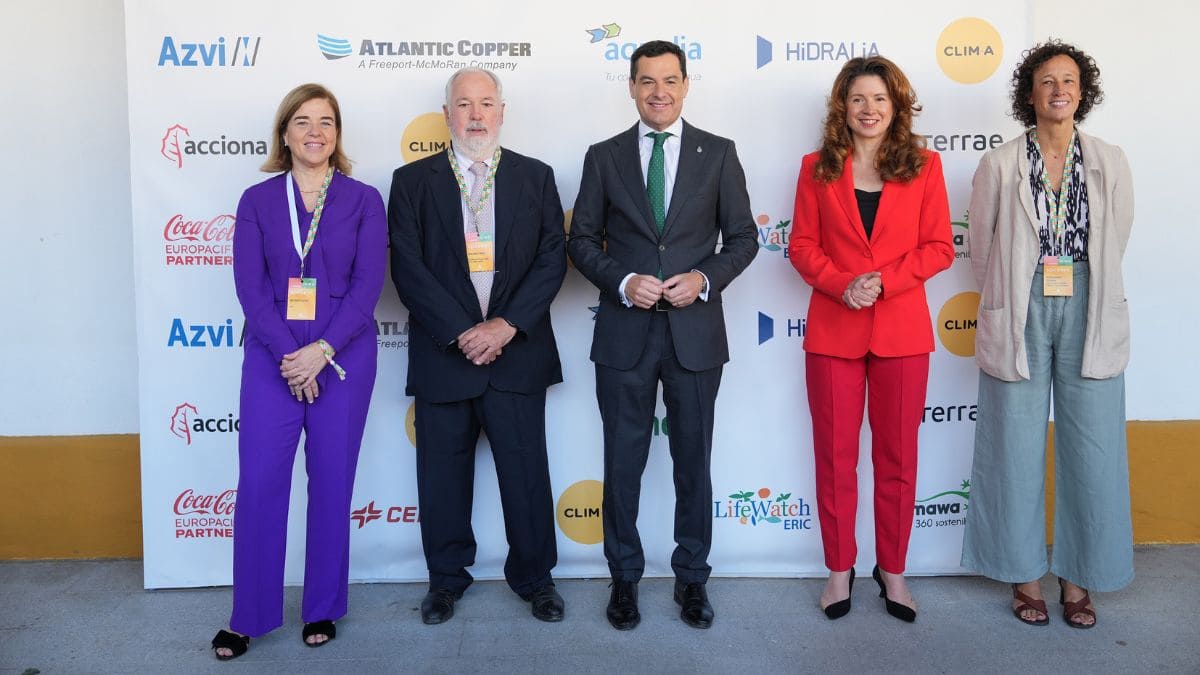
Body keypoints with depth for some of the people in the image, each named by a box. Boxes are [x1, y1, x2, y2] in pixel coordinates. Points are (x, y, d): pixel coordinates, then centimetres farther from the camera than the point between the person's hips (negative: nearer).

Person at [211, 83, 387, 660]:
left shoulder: (363, 200, 4)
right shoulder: (257, 201, 6)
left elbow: (368, 283, -5)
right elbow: (250, 286, -2)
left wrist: (322, 351, -14)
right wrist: (289, 355, -13)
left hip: (344, 358, 0)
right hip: (272, 358, 1)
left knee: (332, 483, 6)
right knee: (259, 483, -1)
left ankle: (323, 608, 21)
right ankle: (249, 615, 14)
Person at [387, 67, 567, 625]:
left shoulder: (536, 177, 7)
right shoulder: (412, 181, 4)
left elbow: (551, 260, 0)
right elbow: (407, 267, -4)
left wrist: (506, 325, -12)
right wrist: (461, 333, -13)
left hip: (517, 352, 0)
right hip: (442, 353, 0)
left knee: (526, 469, 7)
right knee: (443, 472, 9)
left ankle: (534, 575, 24)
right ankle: (446, 577, 27)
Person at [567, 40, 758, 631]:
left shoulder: (718, 153, 4)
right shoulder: (604, 157, 5)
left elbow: (742, 237, 5)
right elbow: (582, 240, 5)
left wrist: (705, 279, -12)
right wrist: (622, 282, -12)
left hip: (694, 330, 0)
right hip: (625, 335, 0)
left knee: (694, 461, 11)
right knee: (622, 463, 9)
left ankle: (692, 578, 27)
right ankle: (625, 578, 26)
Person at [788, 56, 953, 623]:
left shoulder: (922, 165, 4)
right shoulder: (817, 168, 5)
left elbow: (939, 248, 1)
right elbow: (801, 245, 3)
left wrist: (883, 280, -14)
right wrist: (841, 284, -14)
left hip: (901, 330, 0)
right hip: (833, 329, 0)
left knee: (897, 455, 8)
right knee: (835, 455, 6)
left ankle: (892, 570, 24)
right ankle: (839, 569, 21)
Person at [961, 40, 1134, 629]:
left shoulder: (1110, 163, 6)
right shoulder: (999, 165, 0)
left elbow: (1113, 247, 10)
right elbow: (982, 249, 4)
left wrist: (1080, 299, 10)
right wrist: (1010, 303, 8)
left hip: (1089, 318, 2)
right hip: (1020, 317, -1)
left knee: (1090, 449, 4)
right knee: (1017, 449, 4)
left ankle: (1077, 577, 19)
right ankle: (1025, 575, 19)